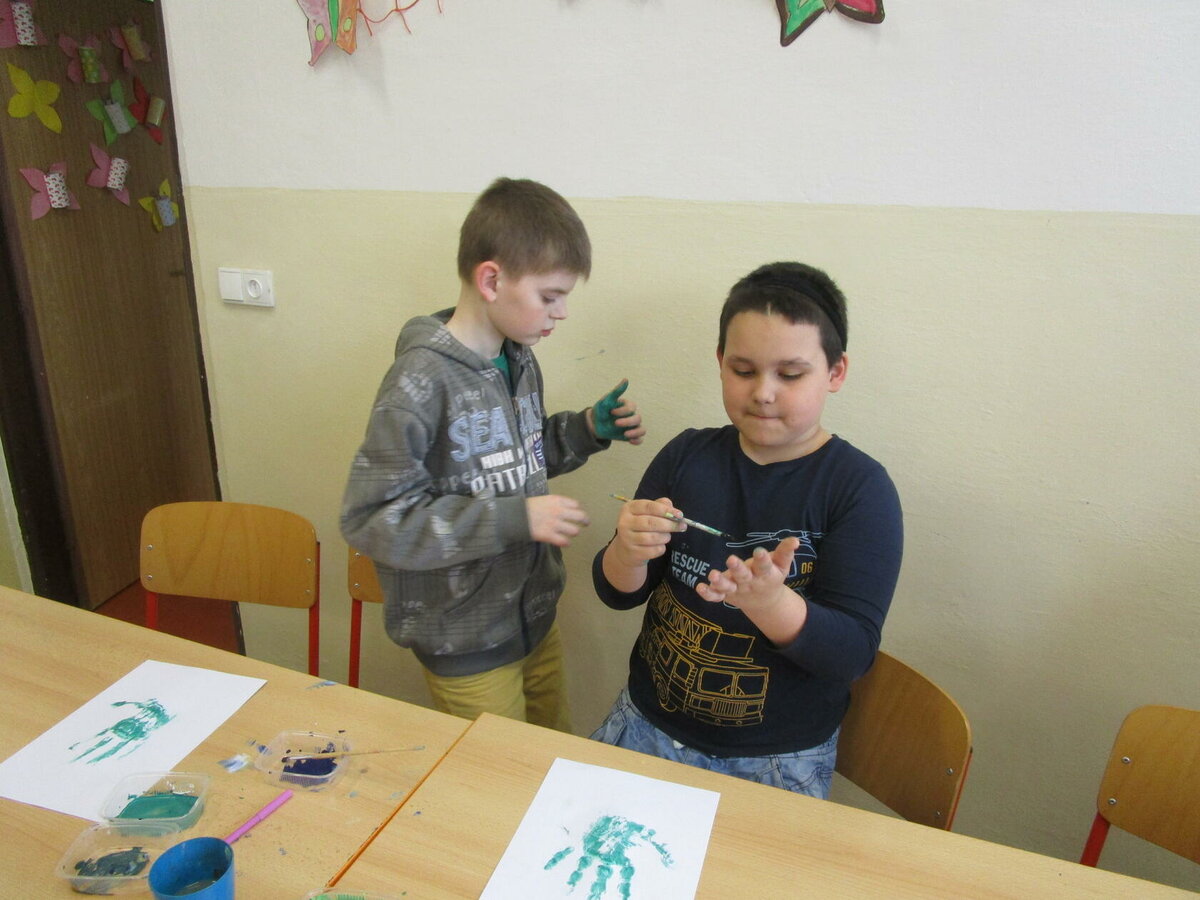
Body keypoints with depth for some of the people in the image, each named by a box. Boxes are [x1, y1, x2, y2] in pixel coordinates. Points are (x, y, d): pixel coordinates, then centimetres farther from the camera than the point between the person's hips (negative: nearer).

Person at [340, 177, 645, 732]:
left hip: (536, 619, 7)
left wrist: (588, 430, -1)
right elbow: (370, 520, -25)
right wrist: (515, 518, -30)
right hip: (466, 644, -7)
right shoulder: (422, 380, -23)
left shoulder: (518, 360, 1)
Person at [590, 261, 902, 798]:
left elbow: (853, 654, -18)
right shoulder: (686, 456, -3)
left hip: (778, 762, -3)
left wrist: (769, 602, -37)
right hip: (648, 723, 3)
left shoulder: (860, 487, -13)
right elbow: (617, 593, 0)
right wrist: (628, 552, -24)